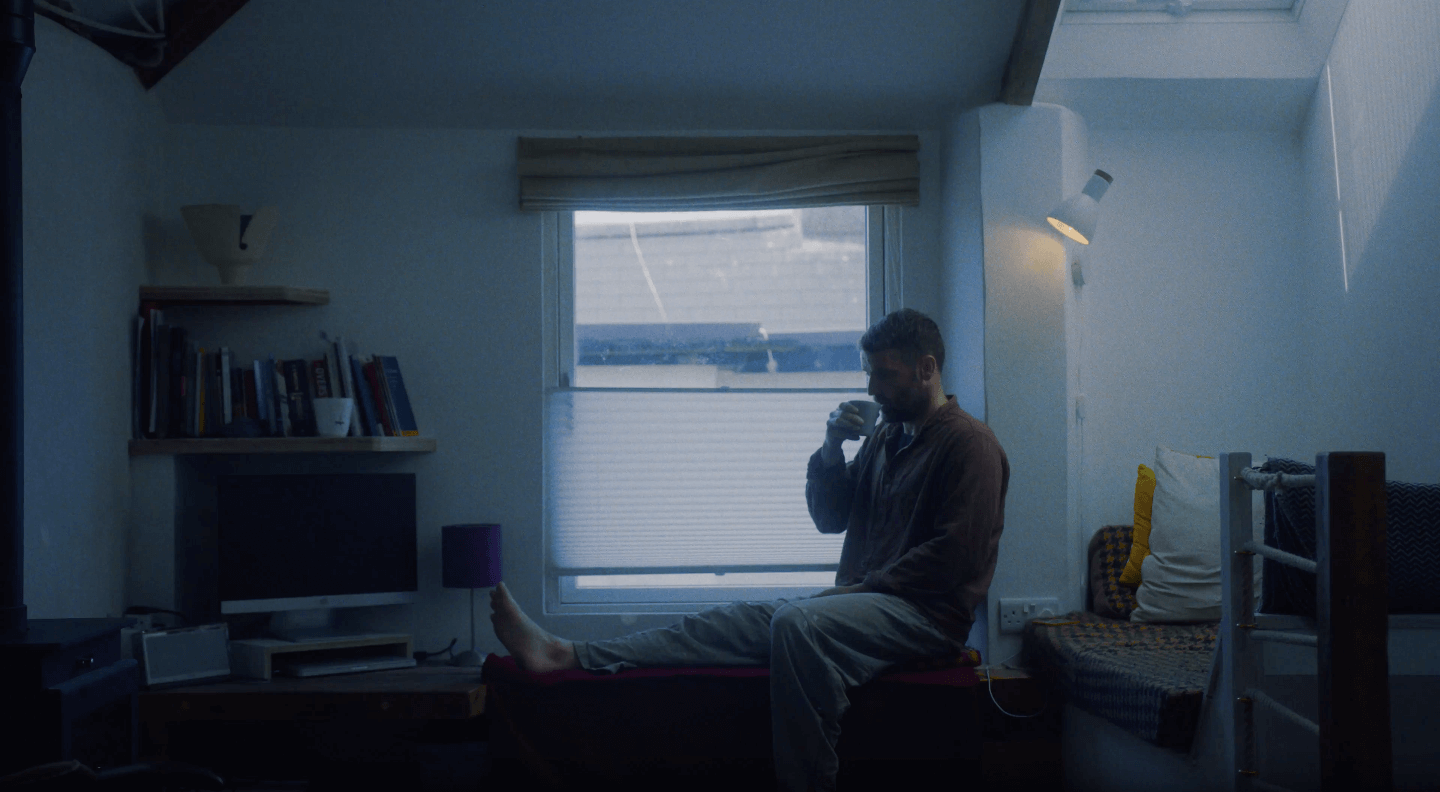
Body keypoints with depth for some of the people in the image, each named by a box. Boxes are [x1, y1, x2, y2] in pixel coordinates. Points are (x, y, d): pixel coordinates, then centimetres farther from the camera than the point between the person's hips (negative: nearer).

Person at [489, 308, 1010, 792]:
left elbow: (955, 553, -15)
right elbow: (829, 518, 21)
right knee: (736, 620, -8)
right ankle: (565, 656, -18)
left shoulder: (968, 442, -5)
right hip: (866, 600, 8)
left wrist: (862, 588, -13)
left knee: (796, 623, -34)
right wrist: (831, 451, 4)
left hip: (927, 613, -8)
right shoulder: (886, 438, 22)